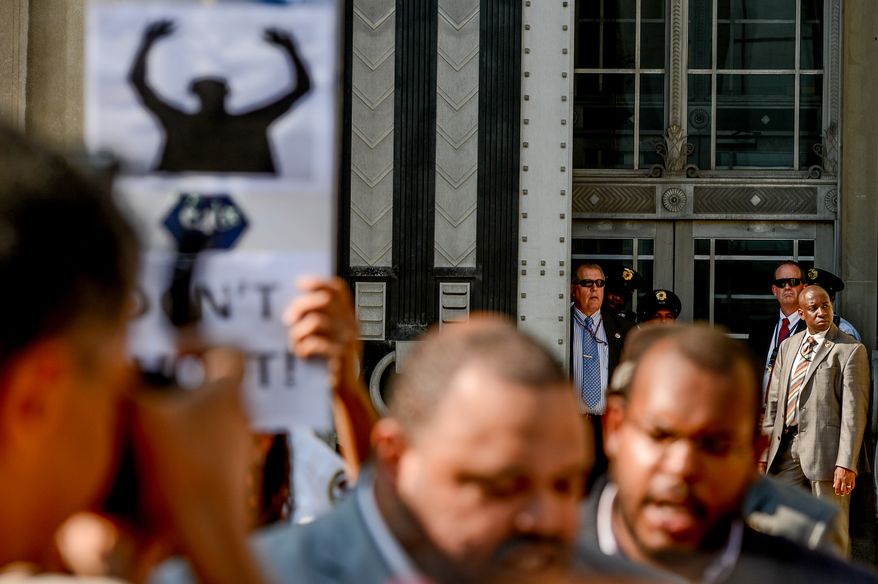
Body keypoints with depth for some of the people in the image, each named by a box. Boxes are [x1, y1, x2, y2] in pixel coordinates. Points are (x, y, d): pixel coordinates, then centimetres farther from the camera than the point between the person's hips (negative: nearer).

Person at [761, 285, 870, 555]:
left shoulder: (850, 350, -5)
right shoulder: (789, 347, 15)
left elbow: (854, 410, -10)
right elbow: (773, 402, 16)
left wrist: (846, 463, -17)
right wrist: (763, 453, 10)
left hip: (825, 449, -6)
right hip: (787, 447, 6)